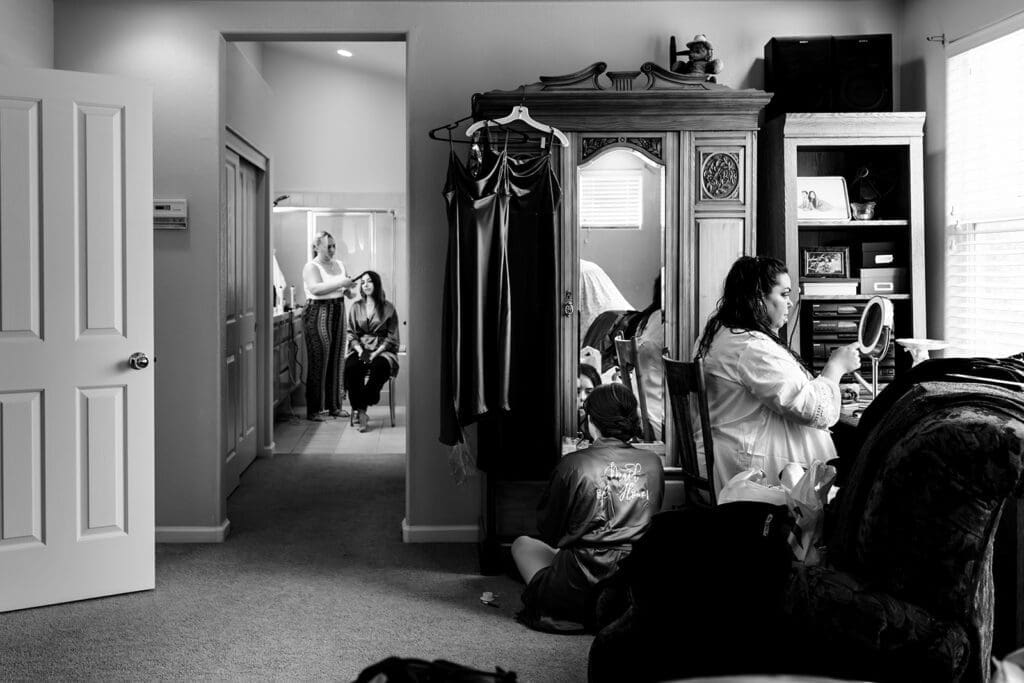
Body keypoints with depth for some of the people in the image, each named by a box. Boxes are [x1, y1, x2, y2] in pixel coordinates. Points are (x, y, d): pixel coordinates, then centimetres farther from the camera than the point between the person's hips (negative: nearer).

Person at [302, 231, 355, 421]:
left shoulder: (339, 265, 15)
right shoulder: (311, 267, -5)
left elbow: (349, 292, 20)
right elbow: (316, 288, -22)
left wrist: (349, 286, -2)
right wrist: (340, 283, -23)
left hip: (338, 312, 7)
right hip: (318, 312, -7)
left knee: (336, 361, 8)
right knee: (318, 362, -7)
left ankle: (334, 406, 17)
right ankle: (313, 410, -2)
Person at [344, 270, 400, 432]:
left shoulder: (388, 308, 5)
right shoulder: (355, 307, 14)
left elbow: (392, 337, 1)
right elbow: (351, 334, 10)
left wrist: (376, 353, -13)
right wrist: (360, 350, -10)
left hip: (382, 350, -2)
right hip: (360, 348, 2)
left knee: (378, 367, -38)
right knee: (351, 367, -33)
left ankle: (360, 410, -26)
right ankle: (360, 412, -30)